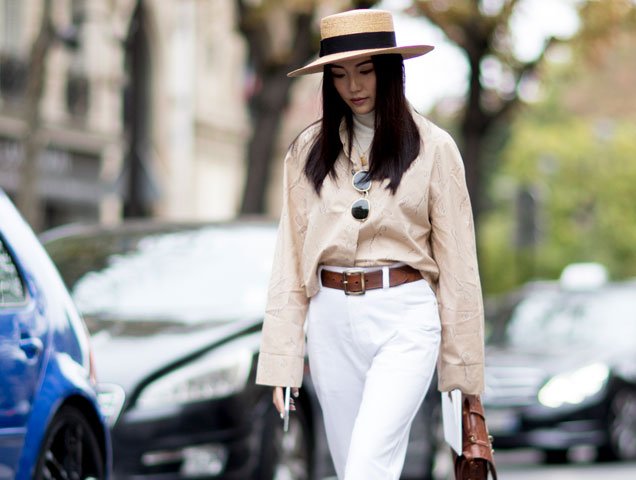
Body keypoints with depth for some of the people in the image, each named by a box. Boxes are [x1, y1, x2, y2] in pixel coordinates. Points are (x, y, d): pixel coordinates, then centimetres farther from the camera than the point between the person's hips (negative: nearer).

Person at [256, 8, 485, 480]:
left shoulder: (433, 148, 0)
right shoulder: (310, 150, 7)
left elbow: (456, 261, 1)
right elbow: (291, 256, 6)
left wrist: (461, 363, 0)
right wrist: (281, 362, 1)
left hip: (405, 321, -4)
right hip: (331, 321, 4)